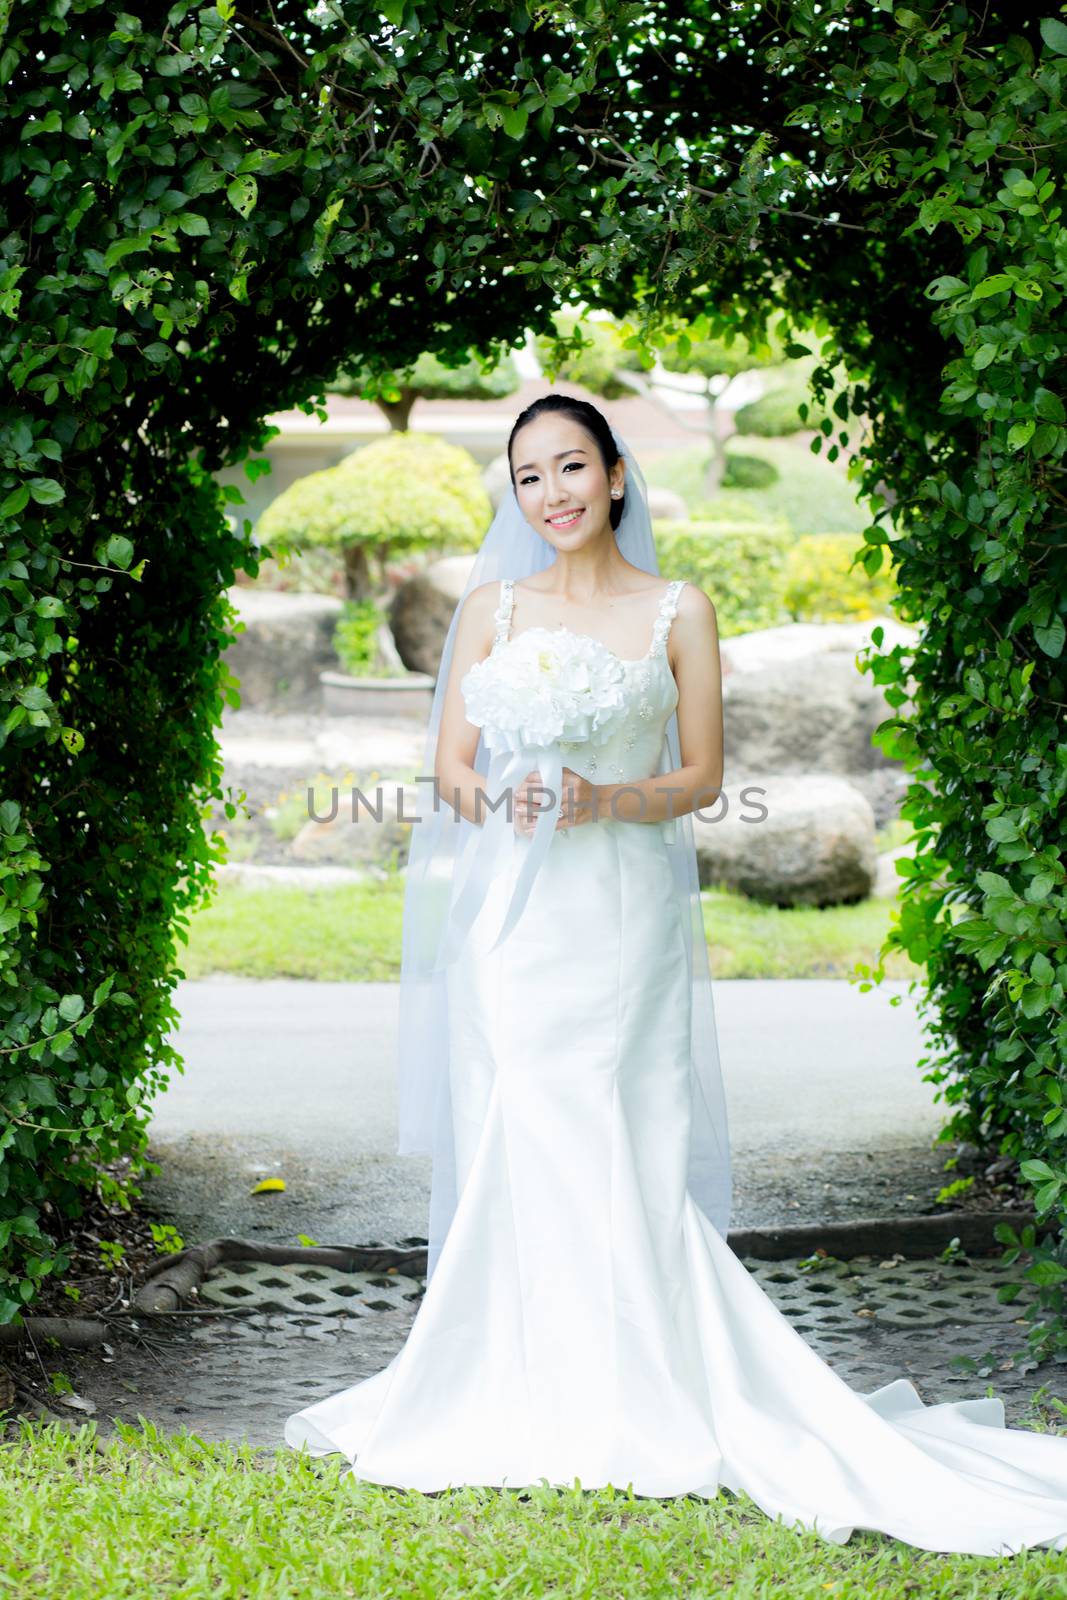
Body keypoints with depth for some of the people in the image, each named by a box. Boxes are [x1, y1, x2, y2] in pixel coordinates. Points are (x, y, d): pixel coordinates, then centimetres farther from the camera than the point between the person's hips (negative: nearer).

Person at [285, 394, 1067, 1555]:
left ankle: (633, 1405, 1)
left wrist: (606, 800, -13)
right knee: (510, 1147, -2)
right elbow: (447, 766, 10)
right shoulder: (490, 607, 11)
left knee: (617, 1154, -7)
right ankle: (515, 1403, 5)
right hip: (507, 916, 2)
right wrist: (494, 797, -12)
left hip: (620, 916, -2)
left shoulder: (679, 611, 5)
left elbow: (702, 775, 4)